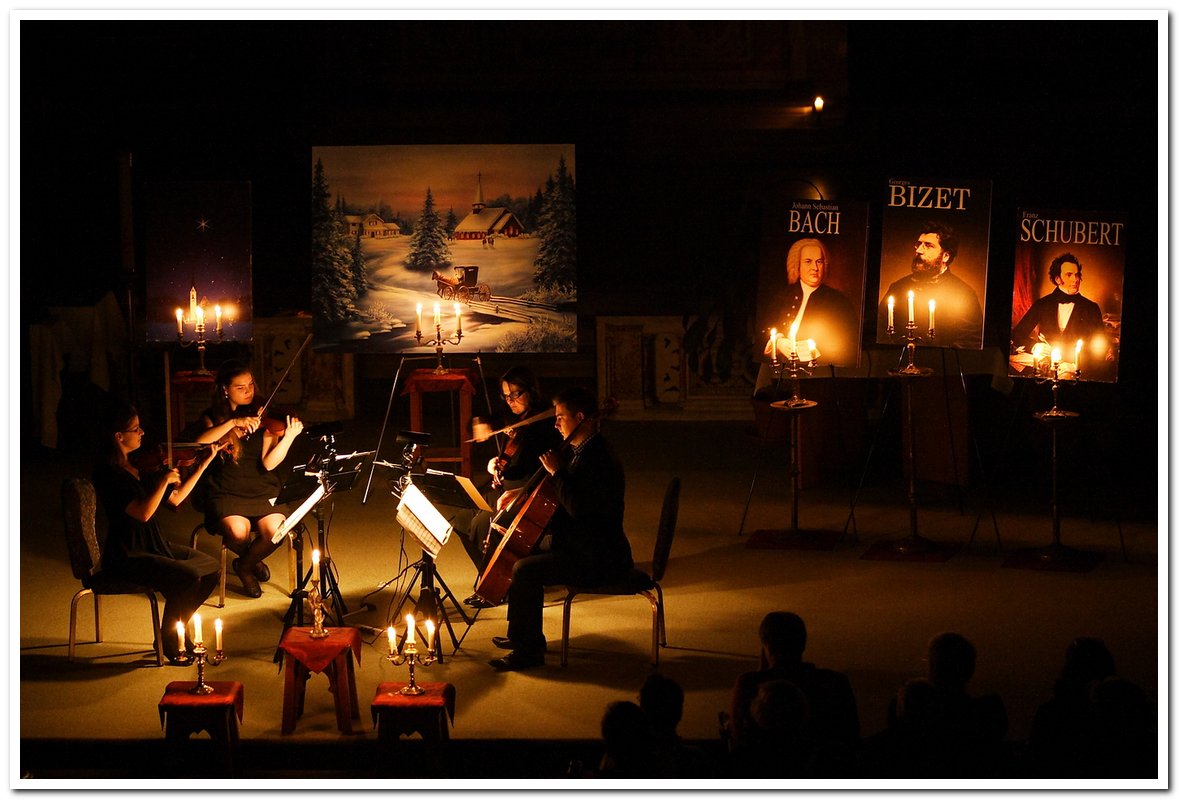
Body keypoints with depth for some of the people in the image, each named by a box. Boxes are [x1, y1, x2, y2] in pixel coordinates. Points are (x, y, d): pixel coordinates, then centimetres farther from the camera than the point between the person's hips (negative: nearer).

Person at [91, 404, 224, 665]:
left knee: (212, 567, 4)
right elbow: (143, 513, -27)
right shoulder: (107, 472, -18)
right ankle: (170, 643, -5)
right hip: (127, 556, -9)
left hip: (153, 545, 9)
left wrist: (205, 462, 12)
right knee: (187, 577, -25)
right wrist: (165, 479, -19)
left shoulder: (139, 466, 10)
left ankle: (176, 630, 15)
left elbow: (175, 498, 14)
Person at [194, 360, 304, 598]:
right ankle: (252, 560, 8)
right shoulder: (213, 416, 4)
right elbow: (200, 443, -19)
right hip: (226, 492, -1)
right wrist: (233, 422, -28)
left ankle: (245, 565, 7)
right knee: (237, 531, -31)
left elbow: (268, 463, -9)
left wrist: (289, 437, -25)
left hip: (262, 490, 1)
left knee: (275, 529, -28)